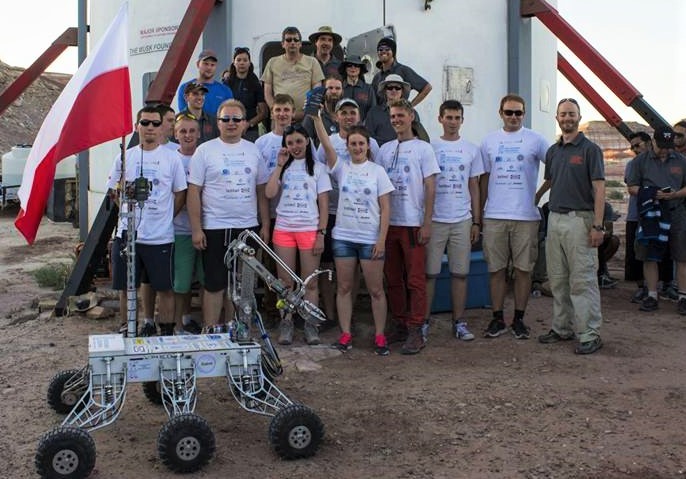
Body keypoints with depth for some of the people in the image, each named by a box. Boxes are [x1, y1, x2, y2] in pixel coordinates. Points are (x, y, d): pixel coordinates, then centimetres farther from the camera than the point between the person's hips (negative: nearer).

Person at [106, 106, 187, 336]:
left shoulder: (172, 159, 2)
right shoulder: (124, 157, 7)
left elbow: (180, 194, 7)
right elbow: (113, 191, 14)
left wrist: (165, 219, 4)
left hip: (161, 237, -2)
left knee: (165, 288, 4)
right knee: (126, 288, 9)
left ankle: (167, 332, 17)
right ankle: (128, 329, 24)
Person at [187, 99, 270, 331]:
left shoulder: (253, 150, 9)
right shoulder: (205, 150, -2)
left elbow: (261, 191, 11)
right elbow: (194, 192, -5)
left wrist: (265, 225, 6)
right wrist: (196, 229, -10)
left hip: (247, 227, 4)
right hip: (215, 228, -4)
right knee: (215, 284, -1)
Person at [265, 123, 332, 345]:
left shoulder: (317, 168, 5)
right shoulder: (283, 167, 12)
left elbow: (324, 204, 2)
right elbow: (270, 193, -4)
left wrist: (321, 233, -6)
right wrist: (280, 165, -3)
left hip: (309, 229, -2)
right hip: (283, 229, 2)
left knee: (310, 282, 1)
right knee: (285, 281, 4)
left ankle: (310, 325, 10)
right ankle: (286, 323, 13)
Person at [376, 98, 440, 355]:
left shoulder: (423, 148, 1)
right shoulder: (385, 149, 12)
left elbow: (430, 187, -3)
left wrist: (427, 223, -9)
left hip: (413, 223, -5)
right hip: (388, 223, 5)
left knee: (415, 280, -3)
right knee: (393, 278, 9)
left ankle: (415, 332, 1)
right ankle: (399, 325, 20)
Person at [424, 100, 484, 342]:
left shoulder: (472, 150, 9)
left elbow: (474, 187, 11)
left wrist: (476, 222, 6)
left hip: (462, 220, 2)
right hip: (434, 219, -2)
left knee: (460, 272, 5)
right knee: (429, 272, 1)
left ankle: (459, 322, 13)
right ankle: (424, 320, 9)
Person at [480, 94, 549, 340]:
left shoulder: (535, 140, 1)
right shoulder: (489, 141, 9)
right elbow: (484, 178, 13)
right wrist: (478, 213, 11)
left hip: (526, 216, -2)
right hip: (494, 216, 2)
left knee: (523, 269, 4)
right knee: (496, 269, 6)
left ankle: (519, 319, 16)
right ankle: (497, 319, 16)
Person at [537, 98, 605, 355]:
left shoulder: (590, 149, -5)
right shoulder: (553, 151, 14)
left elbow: (599, 188, -10)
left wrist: (597, 225, -16)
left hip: (579, 219, -7)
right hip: (554, 218, 7)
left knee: (583, 280, -6)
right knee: (558, 279, 11)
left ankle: (589, 334, -1)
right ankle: (562, 327, 21)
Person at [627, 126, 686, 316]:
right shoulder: (641, 161, 7)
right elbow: (632, 187, 5)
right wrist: (649, 193, -14)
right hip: (650, 214, 0)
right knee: (649, 257, 3)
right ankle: (652, 295, 12)